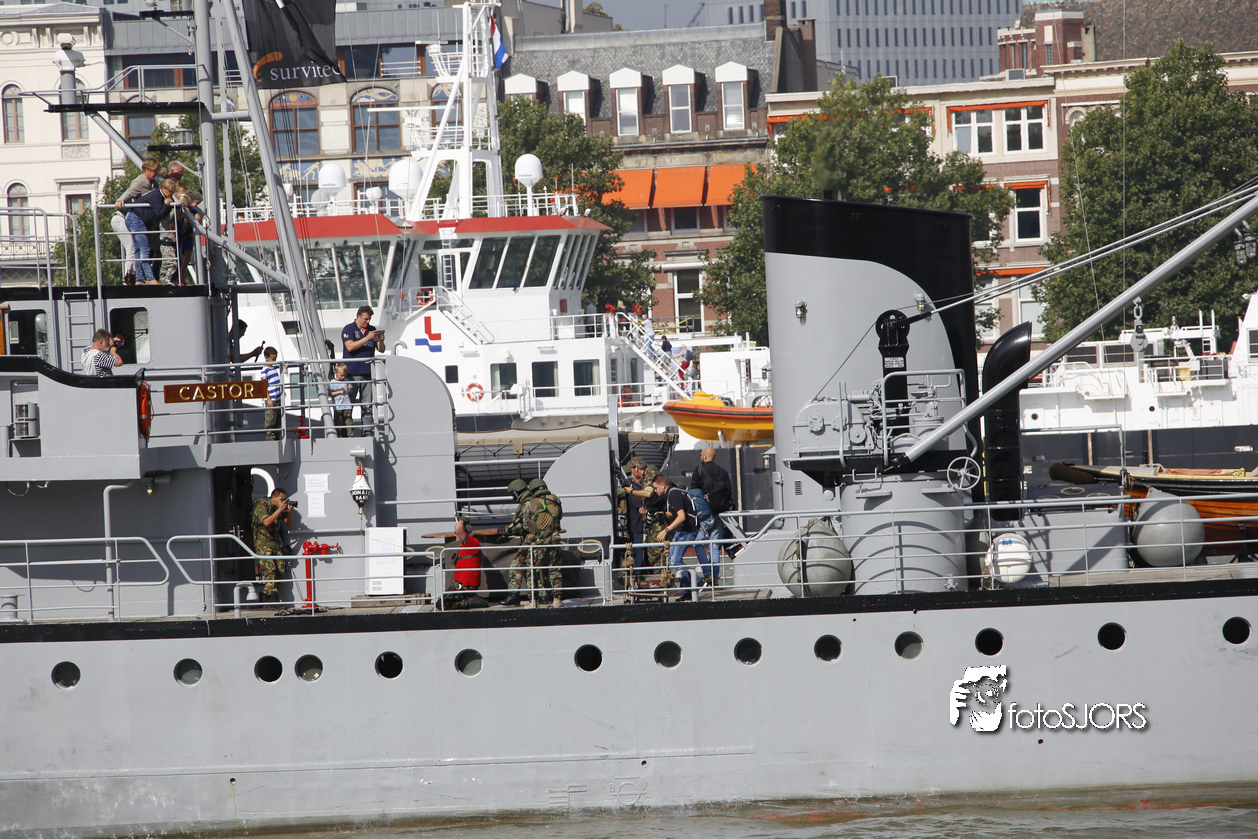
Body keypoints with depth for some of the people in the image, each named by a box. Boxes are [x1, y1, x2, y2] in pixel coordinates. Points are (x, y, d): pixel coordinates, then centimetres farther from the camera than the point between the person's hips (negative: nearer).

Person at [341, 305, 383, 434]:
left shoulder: (372, 330, 16)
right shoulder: (349, 329, 1)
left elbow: (381, 350, 16)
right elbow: (350, 346, -14)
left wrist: (380, 341, -6)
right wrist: (367, 338, -19)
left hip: (367, 372, 5)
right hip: (352, 373, -5)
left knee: (367, 404, 3)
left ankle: (368, 430, 3)